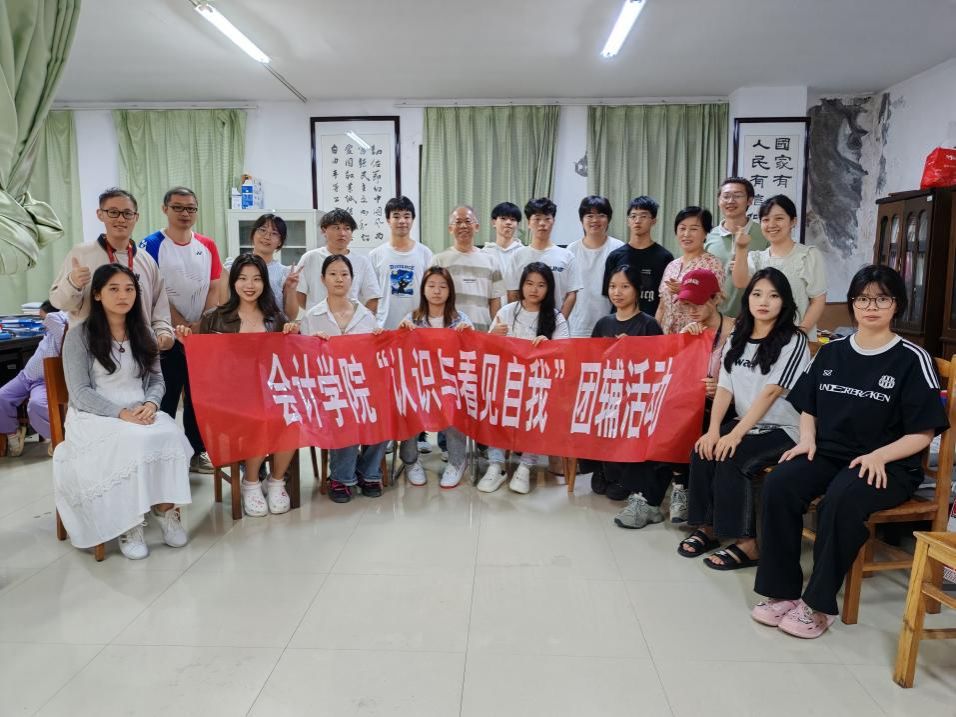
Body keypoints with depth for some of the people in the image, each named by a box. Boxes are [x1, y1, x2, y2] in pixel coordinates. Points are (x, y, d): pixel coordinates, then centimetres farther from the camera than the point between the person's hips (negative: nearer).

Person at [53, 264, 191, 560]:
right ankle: (127, 522, -26)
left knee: (170, 436, -31)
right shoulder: (79, 336, 0)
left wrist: (150, 404, -11)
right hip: (93, 416, -4)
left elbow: (157, 380, 13)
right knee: (132, 441, -37)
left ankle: (166, 508, -18)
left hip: (141, 414, 4)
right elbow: (80, 392, -7)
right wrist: (121, 413, -21)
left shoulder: (143, 333, 15)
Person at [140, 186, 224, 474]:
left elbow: (214, 289, 7)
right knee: (165, 399, 2)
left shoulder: (207, 246, 7)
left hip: (202, 336, 4)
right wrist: (184, 326, -14)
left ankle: (198, 452, 22)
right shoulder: (151, 245, -6)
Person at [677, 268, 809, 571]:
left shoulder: (793, 341, -10)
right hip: (745, 423, 6)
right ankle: (707, 527, -4)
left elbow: (771, 392, -18)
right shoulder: (737, 339, 9)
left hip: (782, 429, -5)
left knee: (732, 459, -27)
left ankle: (747, 543, -15)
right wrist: (714, 430, -14)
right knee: (703, 452, -18)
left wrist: (736, 434, -23)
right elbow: (724, 387, 1)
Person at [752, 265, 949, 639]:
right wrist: (808, 440, -3)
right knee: (778, 485, -26)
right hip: (828, 454, 4)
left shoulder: (911, 359, -2)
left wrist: (879, 456, -19)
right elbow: (808, 409, 17)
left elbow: (922, 433, -3)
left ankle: (818, 604, -20)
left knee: (841, 499, -35)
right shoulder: (831, 352, 12)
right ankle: (781, 590, -16)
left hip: (889, 465, -4)